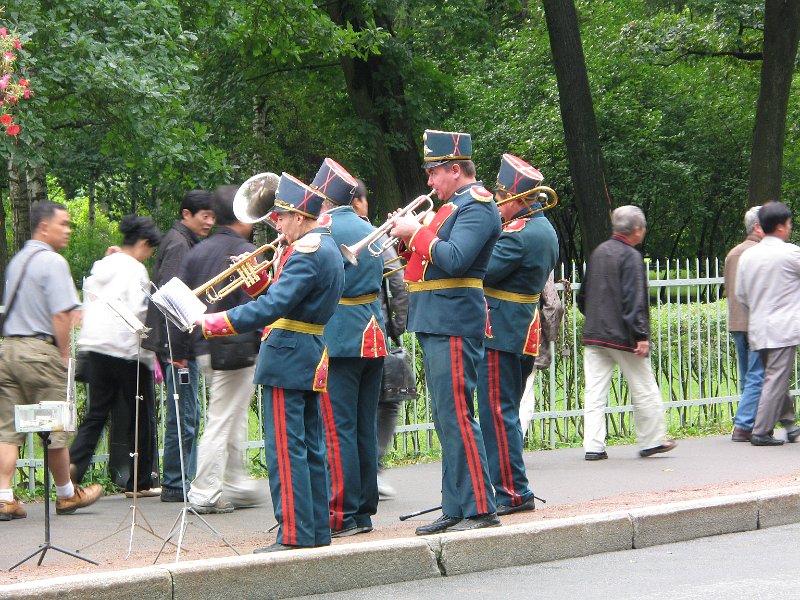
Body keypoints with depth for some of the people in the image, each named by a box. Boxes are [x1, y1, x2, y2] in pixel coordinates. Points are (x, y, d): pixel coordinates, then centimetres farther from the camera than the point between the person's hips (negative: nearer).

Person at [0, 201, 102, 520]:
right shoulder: (53, 262, -11)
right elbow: (60, 315, -17)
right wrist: (65, 354, -7)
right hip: (40, 350, -7)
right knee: (55, 428, 6)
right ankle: (67, 495, 18)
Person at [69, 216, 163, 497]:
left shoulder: (100, 267, 12)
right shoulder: (135, 270, -11)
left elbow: (87, 304, 14)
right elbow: (138, 312, -17)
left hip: (95, 345, 7)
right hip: (127, 349, -7)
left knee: (96, 413, 10)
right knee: (141, 415, 5)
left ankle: (74, 463, -10)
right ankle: (140, 482, 10)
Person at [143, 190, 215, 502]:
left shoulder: (183, 242, 18)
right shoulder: (179, 244, -13)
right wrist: (177, 349, -22)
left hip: (180, 344, 10)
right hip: (178, 344, -10)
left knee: (187, 416, 13)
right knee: (184, 416, -6)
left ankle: (185, 480, 19)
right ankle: (175, 484, -2)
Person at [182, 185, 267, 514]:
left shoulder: (196, 252, 11)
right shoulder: (246, 252, -11)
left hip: (204, 347, 8)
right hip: (236, 348, -8)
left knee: (234, 417, 20)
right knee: (221, 420, -3)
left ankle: (237, 486, 26)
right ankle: (205, 494, -2)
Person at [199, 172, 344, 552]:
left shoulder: (305, 253, -17)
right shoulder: (327, 248, 16)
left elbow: (273, 307, -25)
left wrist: (210, 324, -24)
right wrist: (257, 278, 6)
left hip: (287, 359, -10)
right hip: (311, 360, 10)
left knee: (285, 448, -8)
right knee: (311, 446, 12)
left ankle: (295, 534, -8)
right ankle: (317, 529, 17)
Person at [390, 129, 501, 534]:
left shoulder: (477, 207, -11)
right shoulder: (456, 204, 20)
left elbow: (454, 260, -24)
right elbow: (431, 257, 21)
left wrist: (416, 232, -13)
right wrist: (409, 238, 3)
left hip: (454, 326, -10)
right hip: (435, 326, 11)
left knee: (456, 417, -11)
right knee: (447, 420, 11)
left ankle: (480, 511, -10)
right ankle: (455, 509, 16)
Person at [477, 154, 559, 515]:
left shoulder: (517, 234, -18)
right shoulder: (544, 229, 14)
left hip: (502, 334, -10)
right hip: (526, 334, 10)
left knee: (497, 414, -8)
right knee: (505, 413, 15)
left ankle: (512, 494, -8)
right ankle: (512, 488, 19)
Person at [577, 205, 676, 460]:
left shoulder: (598, 252, 12)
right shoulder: (631, 257, -12)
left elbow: (583, 296, 19)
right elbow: (633, 300, -19)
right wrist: (642, 336, -20)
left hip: (593, 334, 7)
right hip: (621, 335, -7)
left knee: (595, 392, 3)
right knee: (644, 390, 8)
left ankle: (593, 446, -1)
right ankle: (652, 441, 17)